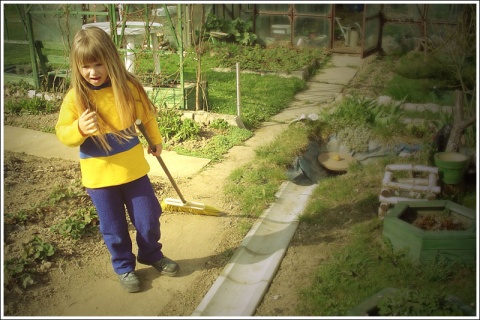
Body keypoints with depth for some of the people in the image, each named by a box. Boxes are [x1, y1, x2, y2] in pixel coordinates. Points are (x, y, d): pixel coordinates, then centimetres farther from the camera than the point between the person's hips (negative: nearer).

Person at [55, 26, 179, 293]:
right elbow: (62, 134, -8)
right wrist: (79, 128, -29)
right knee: (114, 228, 12)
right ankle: (124, 266, 35)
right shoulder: (75, 96, -12)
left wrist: (156, 140, 22)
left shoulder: (128, 87, -8)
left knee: (148, 218, 12)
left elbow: (147, 115, 9)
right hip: (99, 176, -1)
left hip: (133, 168, 1)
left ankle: (151, 254, 39)